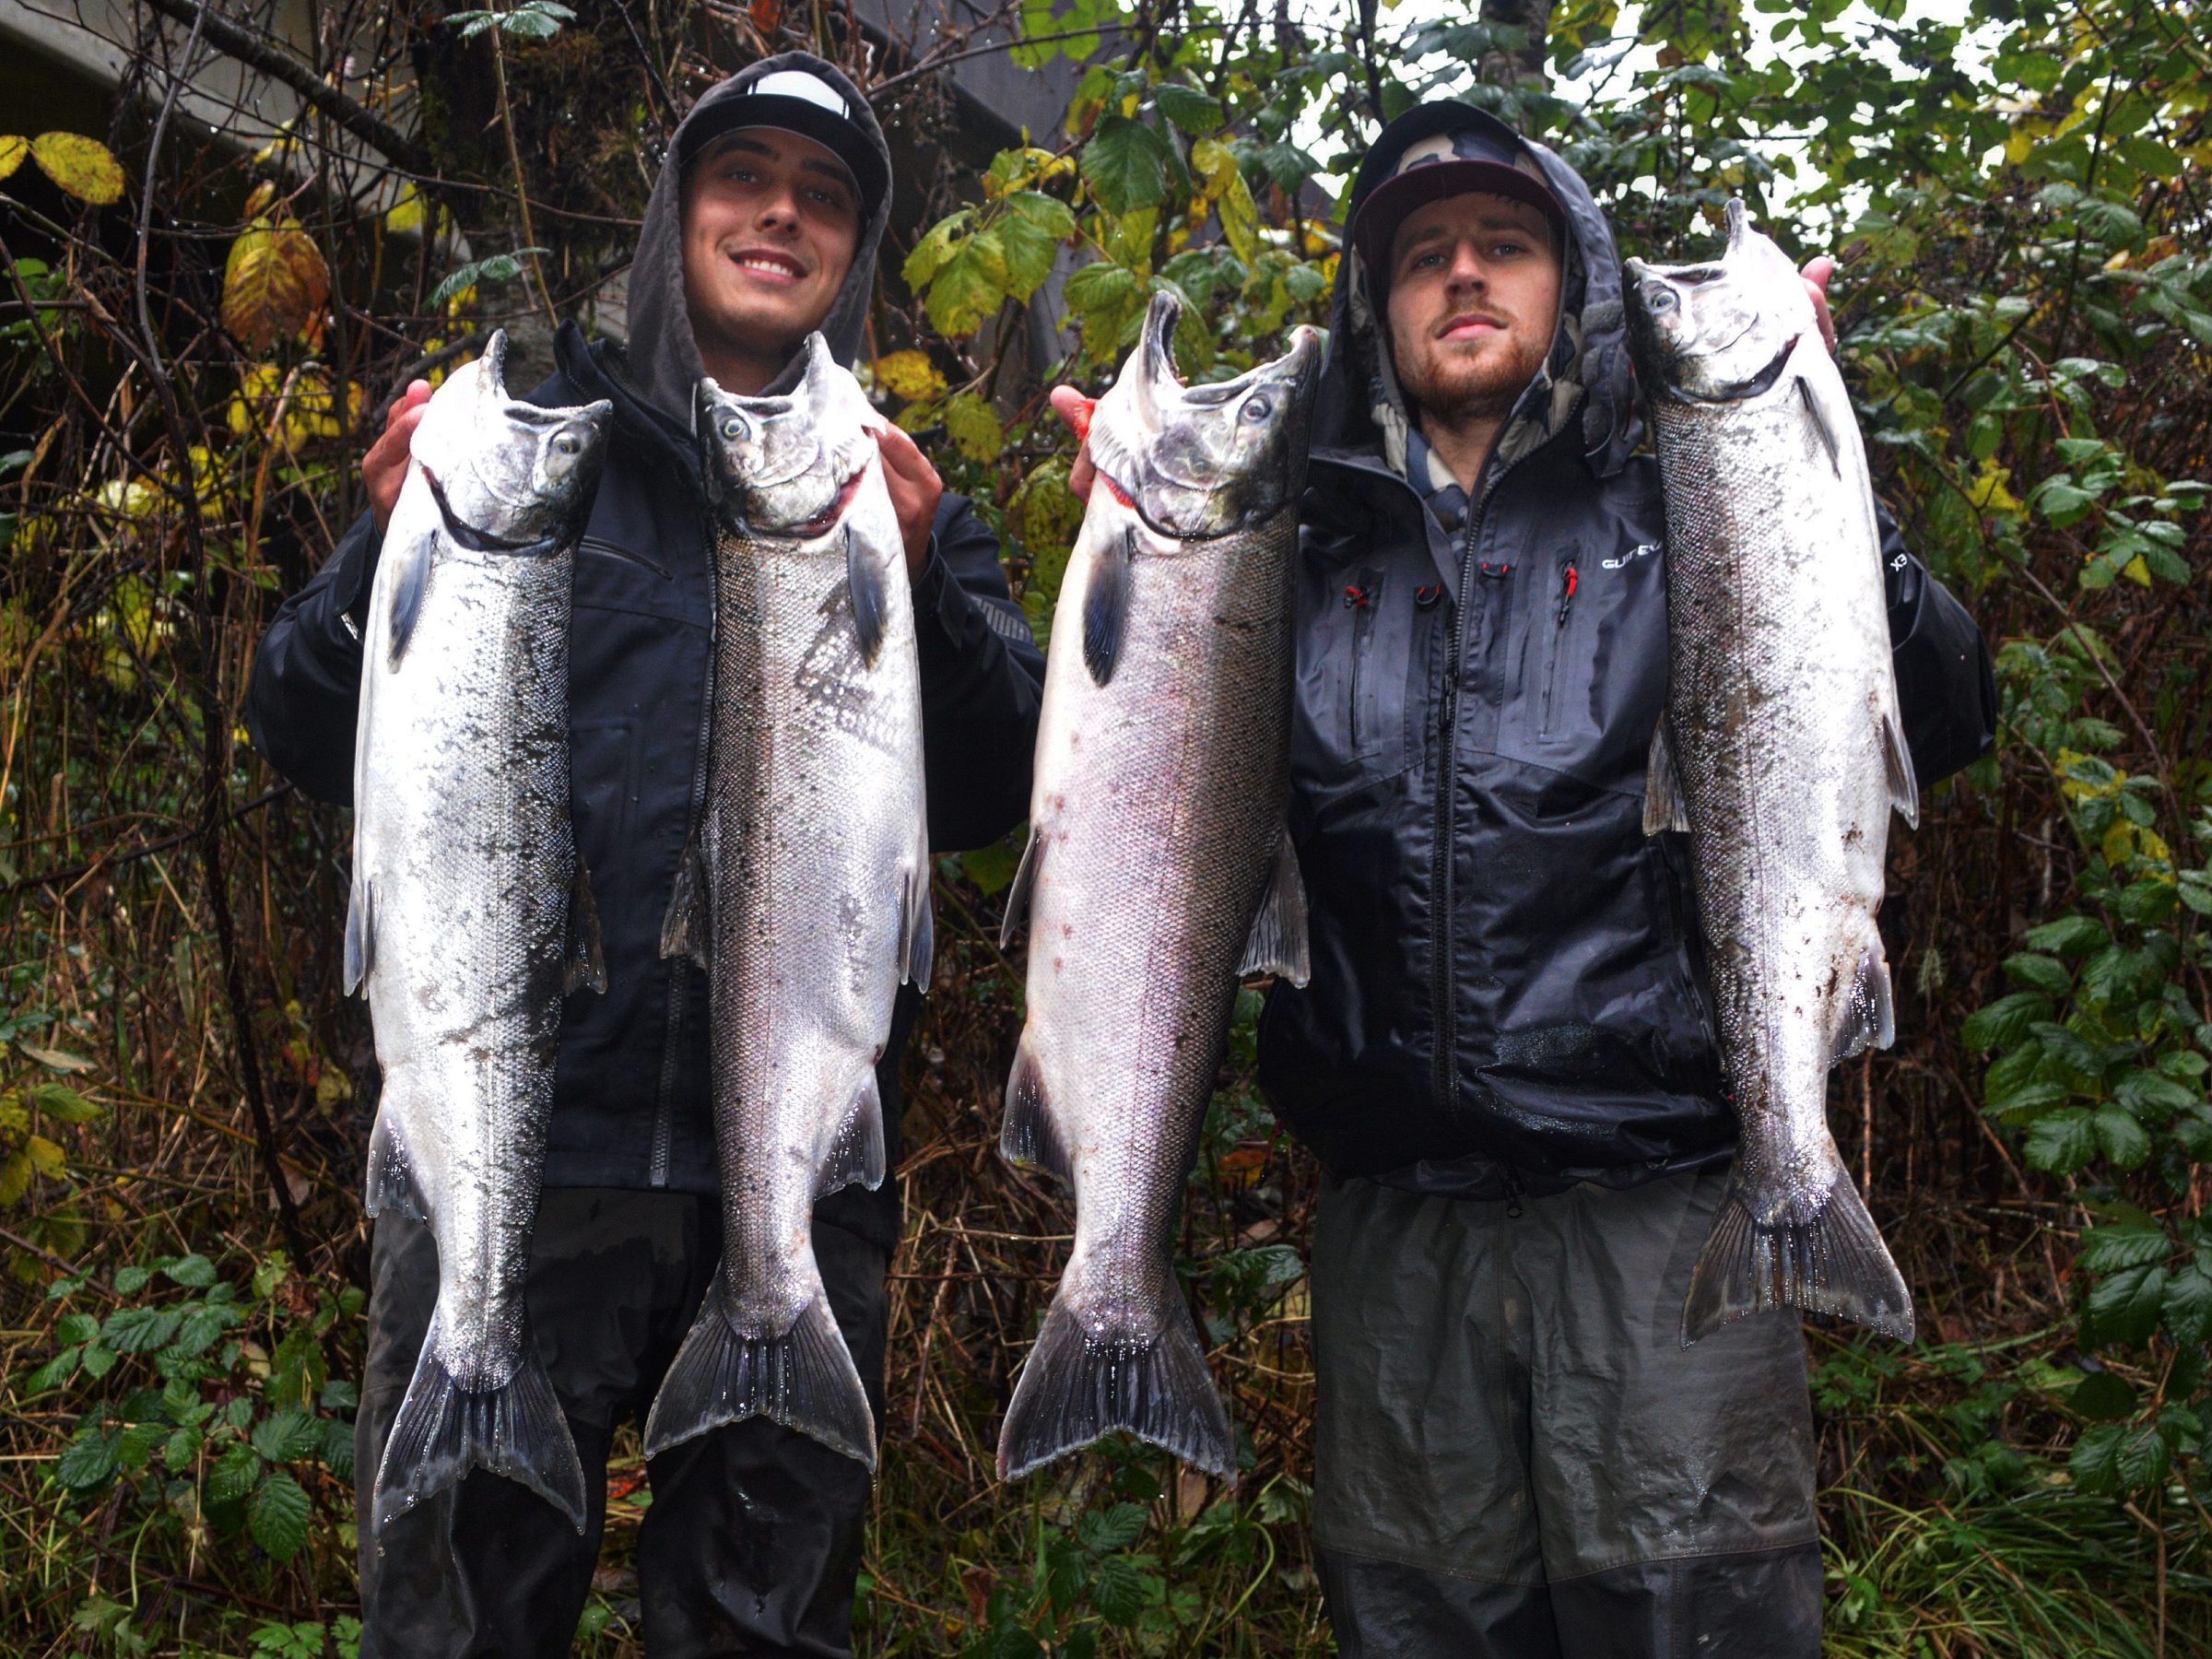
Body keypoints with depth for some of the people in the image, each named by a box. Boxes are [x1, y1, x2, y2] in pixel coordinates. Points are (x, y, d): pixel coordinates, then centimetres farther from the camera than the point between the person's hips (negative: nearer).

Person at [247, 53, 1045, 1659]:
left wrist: (919, 586, -16)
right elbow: (313, 743, 4)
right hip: (514, 1146, -1)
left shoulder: (906, 500, 13)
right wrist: (393, 548, -14)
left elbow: (993, 796, 0)